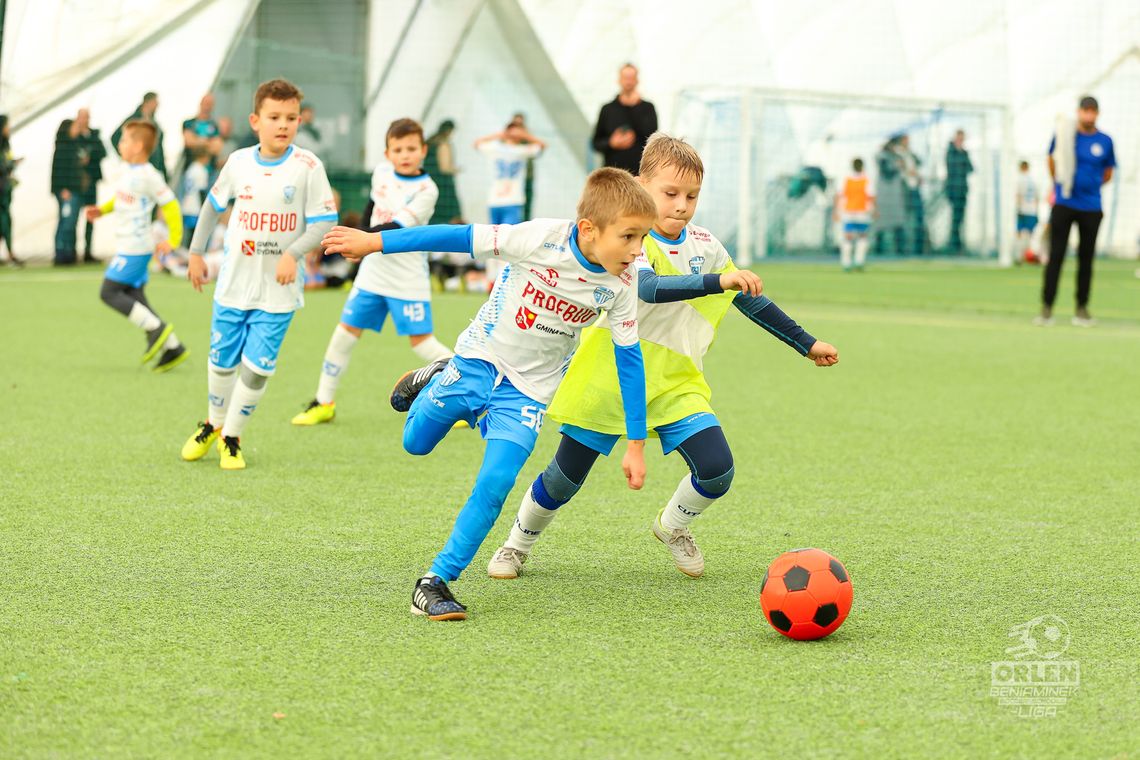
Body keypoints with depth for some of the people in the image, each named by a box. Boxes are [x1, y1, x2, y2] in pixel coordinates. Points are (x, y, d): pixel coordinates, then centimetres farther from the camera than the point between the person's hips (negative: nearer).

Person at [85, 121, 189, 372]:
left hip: (134, 248, -9)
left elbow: (170, 205, -14)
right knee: (134, 298, 10)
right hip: (127, 246, 9)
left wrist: (173, 240, -12)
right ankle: (172, 347, 10)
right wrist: (101, 210, 13)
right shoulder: (128, 172, 10)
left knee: (109, 293, -9)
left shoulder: (148, 176, -17)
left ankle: (156, 328, -7)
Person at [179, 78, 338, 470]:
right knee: (222, 362, 11)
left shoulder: (308, 167, -11)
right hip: (234, 283, 3)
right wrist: (196, 253, 15)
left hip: (278, 291, -3)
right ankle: (213, 424, 37)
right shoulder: (239, 162, -1)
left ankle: (231, 437, 15)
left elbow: (324, 222, -11)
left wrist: (293, 254, -24)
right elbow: (214, 204, 15)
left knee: (257, 368, -5)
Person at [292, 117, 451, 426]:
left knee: (421, 341, -10)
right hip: (373, 272, 6)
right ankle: (324, 403, 15)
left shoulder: (426, 189, -16)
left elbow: (398, 228, -26)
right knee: (346, 331, 5)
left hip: (407, 280, -6)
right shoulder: (382, 172, 2)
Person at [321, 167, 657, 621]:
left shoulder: (621, 283, -15)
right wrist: (375, 242, -18)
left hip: (527, 392, 1)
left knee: (494, 485, -16)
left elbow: (628, 360, -5)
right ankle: (432, 380, 46)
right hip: (478, 361, -1)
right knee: (416, 444, 15)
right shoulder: (543, 239, -26)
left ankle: (436, 582, -6)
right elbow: (460, 238, -21)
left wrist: (636, 443, -4)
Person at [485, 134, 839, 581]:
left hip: (676, 383, 4)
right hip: (609, 378, -4)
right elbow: (650, 288, -37)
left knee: (716, 471, -13)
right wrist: (718, 281, -49)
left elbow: (752, 301, 15)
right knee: (563, 479, 4)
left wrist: (807, 345, 18)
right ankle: (518, 544, 33)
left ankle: (673, 526, 19)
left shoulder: (706, 247, 2)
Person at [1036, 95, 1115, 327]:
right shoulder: (1064, 135, -1)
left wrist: (1091, 184, 6)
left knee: (1086, 258, 5)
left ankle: (1082, 308, 13)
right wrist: (1058, 183, 2)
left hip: (1091, 207, 2)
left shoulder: (1105, 142, 3)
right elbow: (1052, 161, 12)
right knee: (1056, 255, -4)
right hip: (1064, 204, -2)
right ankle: (1046, 307, -2)